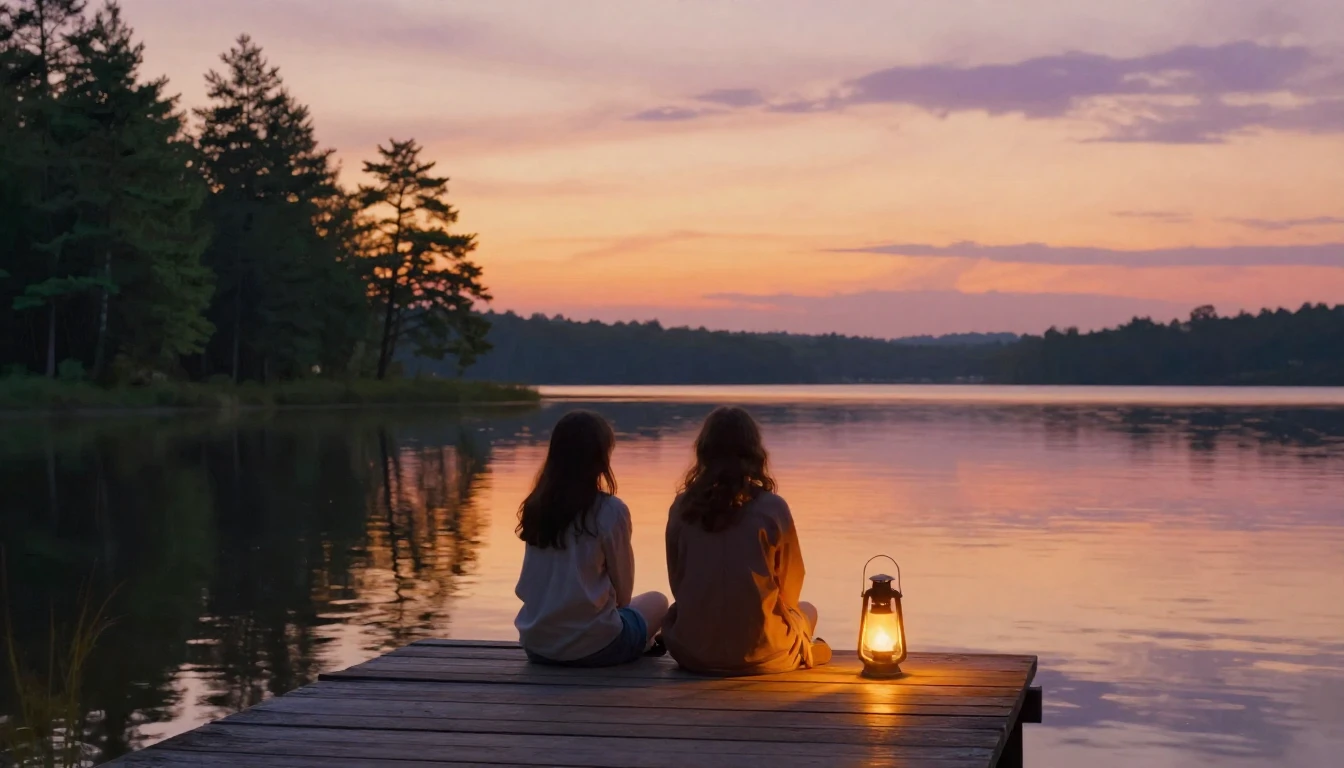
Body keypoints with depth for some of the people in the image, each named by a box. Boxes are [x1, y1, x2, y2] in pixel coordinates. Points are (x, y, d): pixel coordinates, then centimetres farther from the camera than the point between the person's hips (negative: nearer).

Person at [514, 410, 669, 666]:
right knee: (657, 601, 24)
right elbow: (623, 591, -3)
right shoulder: (611, 511, -15)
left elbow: (526, 586, 12)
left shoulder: (535, 505, 0)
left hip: (536, 644, 5)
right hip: (592, 646, -5)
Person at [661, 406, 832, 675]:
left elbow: (677, 583, 6)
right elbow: (790, 590, 2)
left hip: (691, 650, 0)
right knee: (807, 611, 30)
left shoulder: (682, 507, -3)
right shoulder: (773, 508, -9)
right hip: (756, 654, 0)